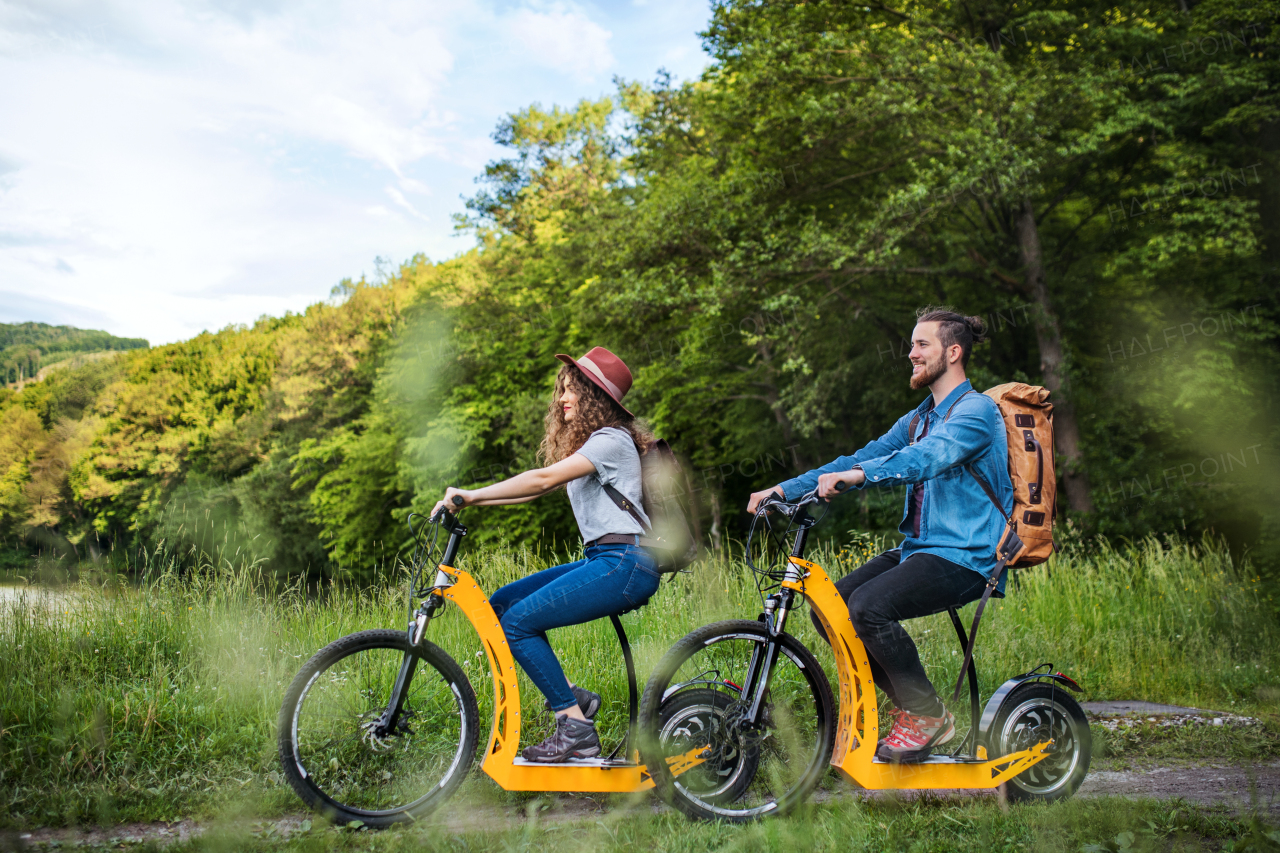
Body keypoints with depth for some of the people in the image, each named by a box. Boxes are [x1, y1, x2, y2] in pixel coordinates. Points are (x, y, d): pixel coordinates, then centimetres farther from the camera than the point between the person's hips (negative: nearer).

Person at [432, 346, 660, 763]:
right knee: (502, 603, 3)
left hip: (625, 564, -10)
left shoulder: (611, 440, -10)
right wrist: (469, 501, 7)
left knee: (517, 622, -16)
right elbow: (540, 488, 16)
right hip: (603, 560, 10)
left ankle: (577, 730, -10)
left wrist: (471, 495, -21)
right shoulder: (584, 445, 22)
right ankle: (572, 696, 3)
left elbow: (543, 479, -22)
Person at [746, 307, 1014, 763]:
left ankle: (929, 715, -8)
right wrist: (786, 489, 1)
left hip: (964, 555, -9)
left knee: (869, 606, -29)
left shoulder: (977, 410, -9)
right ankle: (912, 704, 6)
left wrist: (860, 474, -45)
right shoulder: (918, 418, 19)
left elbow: (927, 458, -29)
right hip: (918, 548, 9)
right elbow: (861, 458, 12)